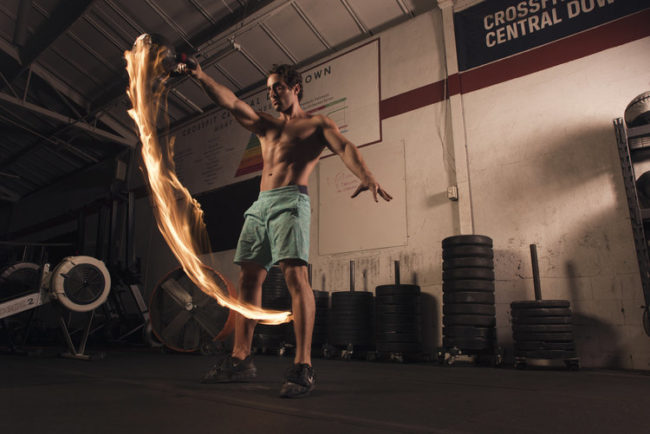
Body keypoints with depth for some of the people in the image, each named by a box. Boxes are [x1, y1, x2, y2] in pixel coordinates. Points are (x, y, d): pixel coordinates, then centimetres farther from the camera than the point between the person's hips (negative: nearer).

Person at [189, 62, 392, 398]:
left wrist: (366, 177, -28)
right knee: (248, 279, 2)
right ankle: (240, 360, 8)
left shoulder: (317, 124, 9)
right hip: (260, 204, 7)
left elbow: (344, 147, -9)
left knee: (295, 275, -20)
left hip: (291, 201, -6)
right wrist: (200, 75, 7)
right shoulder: (266, 125, 27)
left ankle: (302, 367, -22)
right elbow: (231, 103, 18)